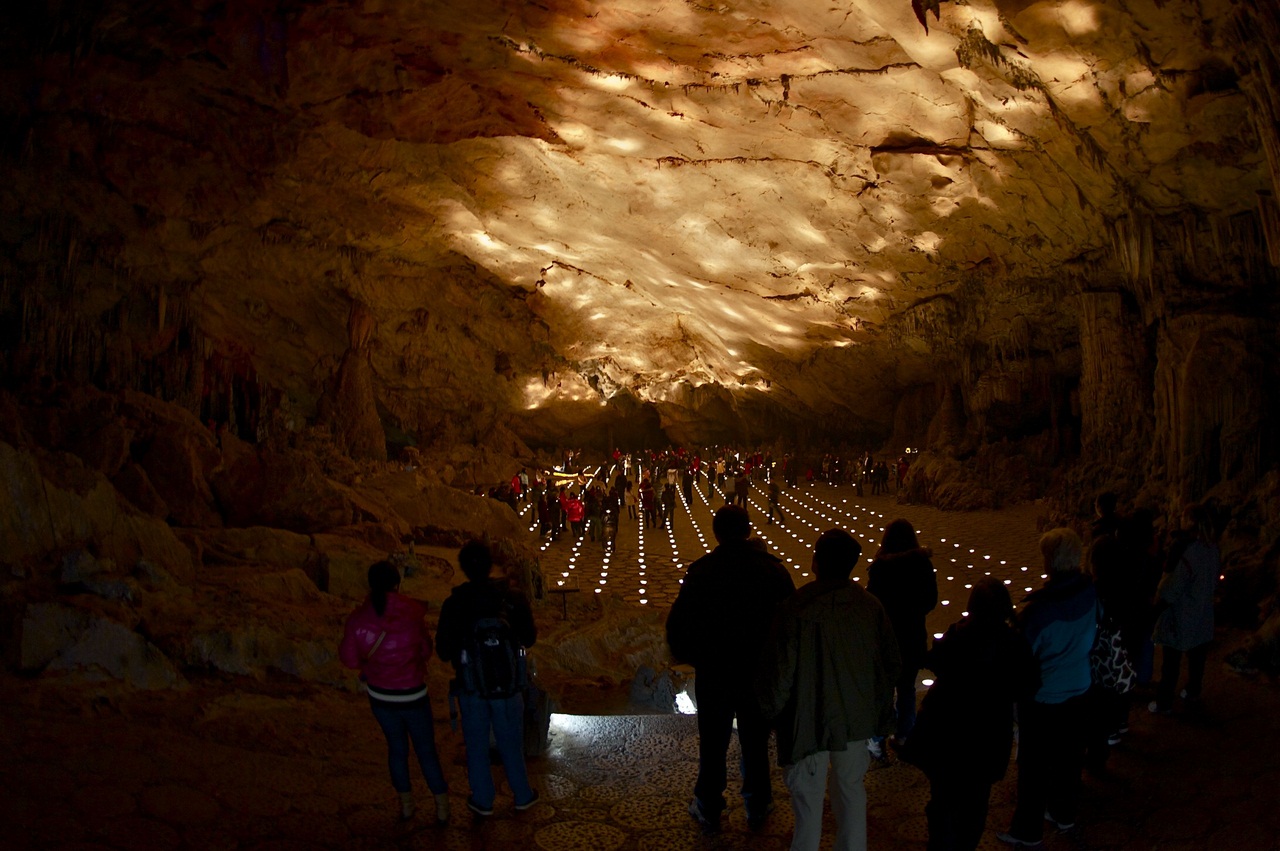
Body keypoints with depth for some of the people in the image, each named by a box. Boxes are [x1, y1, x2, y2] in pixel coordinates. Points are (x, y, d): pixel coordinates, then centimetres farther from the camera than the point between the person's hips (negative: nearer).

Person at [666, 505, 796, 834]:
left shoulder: (701, 570, -13)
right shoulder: (773, 569, -11)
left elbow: (678, 622, -10)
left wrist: (688, 656, 8)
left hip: (712, 674, -1)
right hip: (760, 672, 1)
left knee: (712, 745, 14)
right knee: (755, 743, 18)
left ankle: (708, 809, 27)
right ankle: (757, 805, 32)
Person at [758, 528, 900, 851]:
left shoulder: (796, 609, -22)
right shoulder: (871, 607, -7)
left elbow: (779, 670, -16)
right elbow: (890, 664, 4)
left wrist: (772, 710, 2)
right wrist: (881, 714, 18)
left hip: (809, 721, -4)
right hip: (856, 720, 4)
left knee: (808, 796, 10)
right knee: (851, 789, 20)